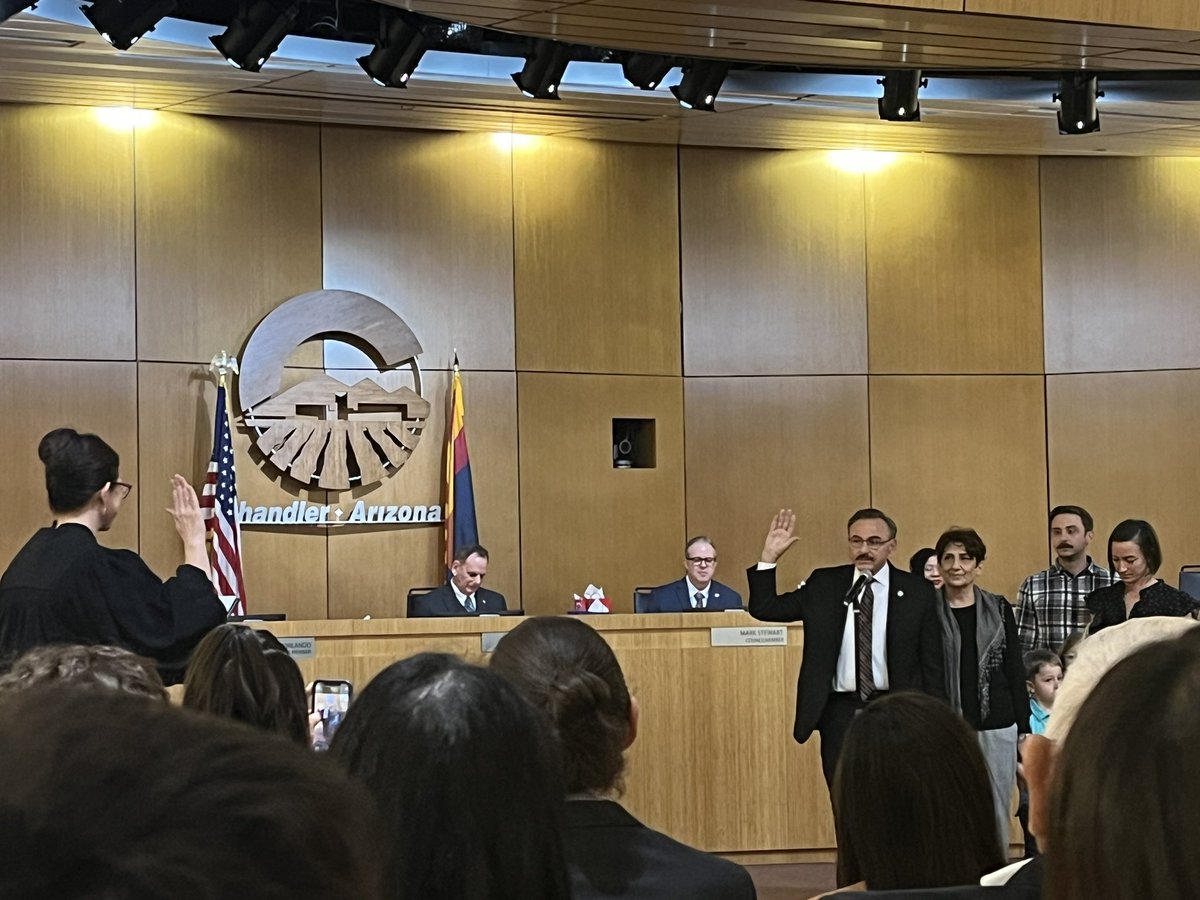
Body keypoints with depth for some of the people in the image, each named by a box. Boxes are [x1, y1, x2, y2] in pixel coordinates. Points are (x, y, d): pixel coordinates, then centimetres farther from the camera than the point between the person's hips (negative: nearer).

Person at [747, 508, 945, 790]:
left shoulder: (917, 591, 1)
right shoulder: (824, 585, 5)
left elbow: (932, 663, 3)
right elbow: (764, 608, 5)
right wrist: (769, 556, -6)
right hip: (840, 713, 1)